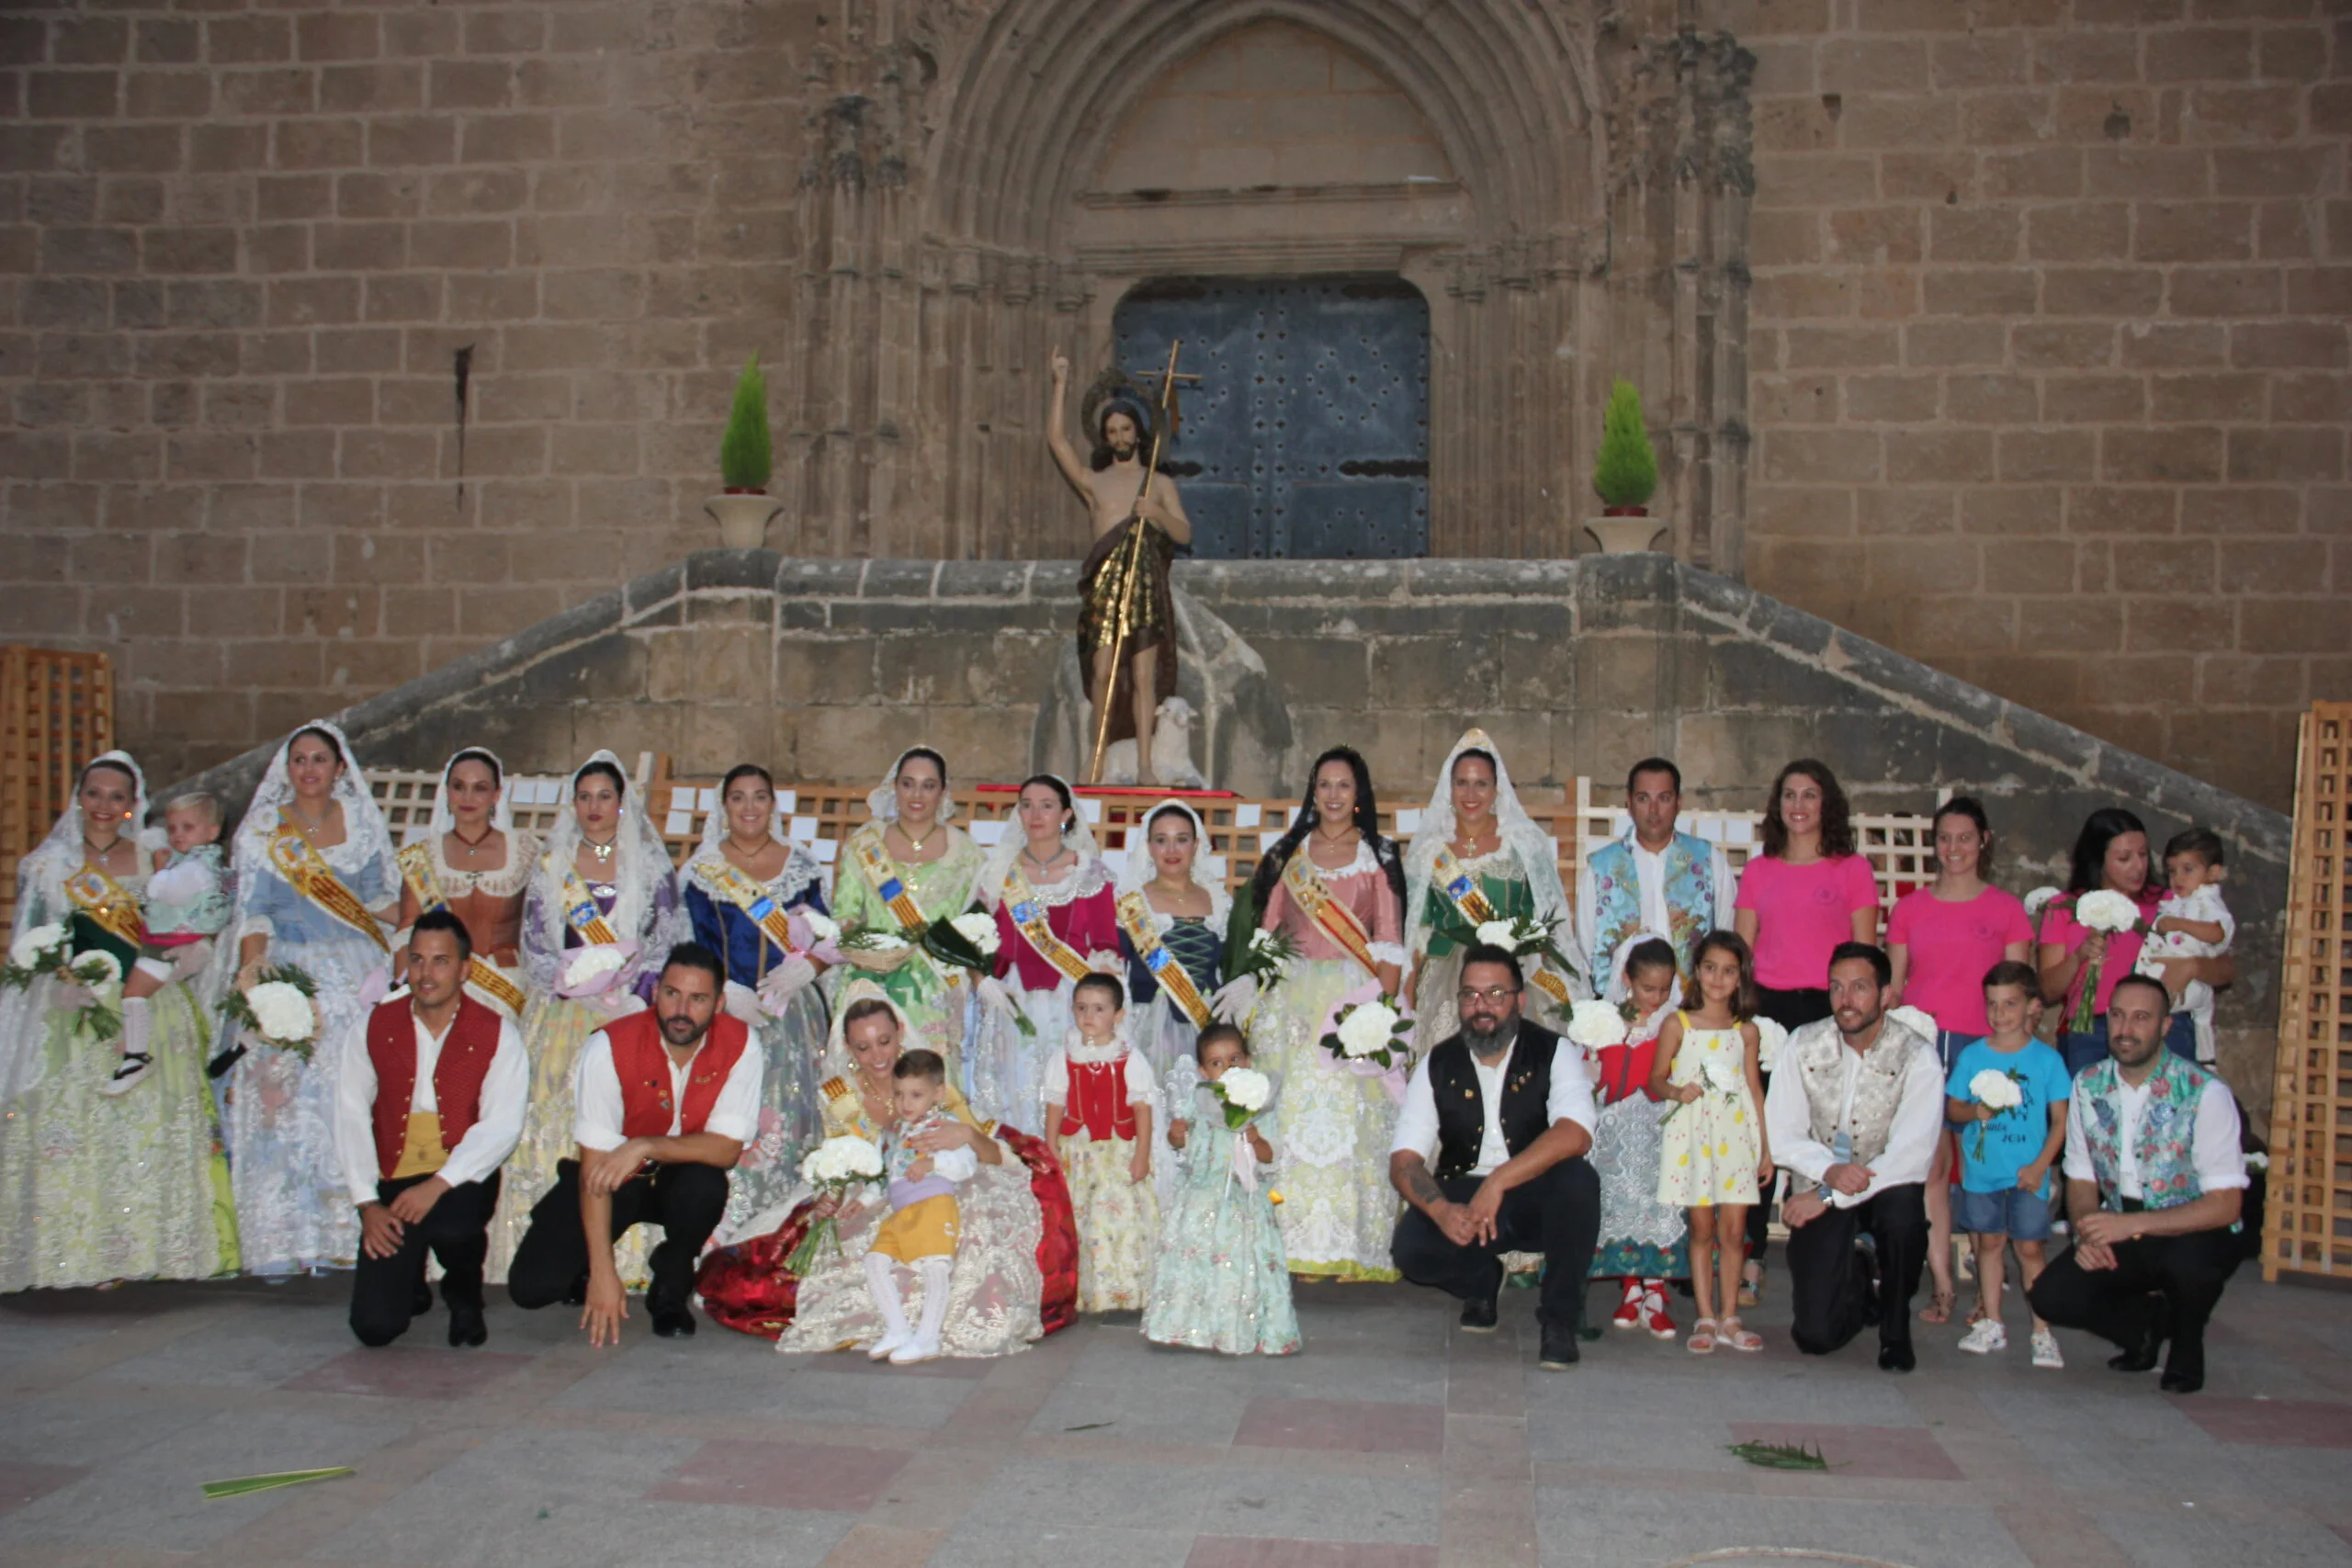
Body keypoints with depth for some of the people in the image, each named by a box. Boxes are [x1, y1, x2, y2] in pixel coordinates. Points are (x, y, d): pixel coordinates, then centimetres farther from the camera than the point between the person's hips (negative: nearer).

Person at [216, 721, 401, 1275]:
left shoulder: (363, 823, 10)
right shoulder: (259, 830, 6)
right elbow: (254, 914, 1)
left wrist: (393, 964, 0)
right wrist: (251, 974, -15)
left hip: (358, 977, 1)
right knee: (281, 1099, -8)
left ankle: (350, 1232, -2)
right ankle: (286, 1242, -6)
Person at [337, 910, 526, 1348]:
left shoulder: (496, 1033, -4)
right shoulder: (377, 1026, 4)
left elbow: (502, 1126, -13)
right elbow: (351, 1114, 0)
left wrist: (438, 1185, -24)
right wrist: (366, 1203, -9)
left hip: (461, 1181, -2)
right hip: (394, 1180, 2)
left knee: (451, 1227, -38)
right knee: (374, 1327, -12)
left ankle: (464, 1295, -1)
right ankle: (408, 1281, 26)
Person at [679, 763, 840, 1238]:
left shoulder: (801, 865, 10)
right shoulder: (703, 869, 6)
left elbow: (828, 938, 8)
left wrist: (805, 969, -13)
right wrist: (728, 994, -14)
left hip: (793, 1014, 1)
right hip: (726, 1011, -1)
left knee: (789, 1114, -4)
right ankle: (727, 1230, -5)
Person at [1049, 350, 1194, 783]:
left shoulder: (1160, 483, 15)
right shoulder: (1093, 481, 16)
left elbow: (1184, 534, 7)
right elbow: (1057, 439, 8)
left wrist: (1158, 513, -12)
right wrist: (1061, 384, 7)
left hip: (1146, 585, -1)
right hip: (1104, 584, 1)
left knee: (1144, 674, -5)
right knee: (1103, 671, -7)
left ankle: (1144, 765, -6)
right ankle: (1096, 756, 3)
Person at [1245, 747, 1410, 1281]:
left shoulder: (1378, 856, 6)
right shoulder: (1289, 853, 13)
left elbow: (1390, 943, 1)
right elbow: (1266, 929, 11)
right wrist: (1256, 997, 1)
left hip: (1356, 997, -2)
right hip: (1292, 999, 2)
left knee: (1349, 1113, -6)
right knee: (1291, 1111, -2)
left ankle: (1348, 1244, -1)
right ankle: (1293, 1240, 3)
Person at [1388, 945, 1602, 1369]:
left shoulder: (1553, 1052, -7)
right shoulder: (1437, 1066, 1)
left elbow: (1575, 1135, -24)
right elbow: (1403, 1160, -5)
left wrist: (1498, 1182, -35)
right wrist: (1441, 1210, -26)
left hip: (1537, 1200, -1)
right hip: (1462, 1200, 2)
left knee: (1577, 1181, -34)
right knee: (1411, 1246, -28)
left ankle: (1560, 1318, -12)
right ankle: (1482, 1281, 10)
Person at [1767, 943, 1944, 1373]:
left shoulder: (1917, 1057, -14)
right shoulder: (1803, 1045, -5)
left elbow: (1912, 1155, -20)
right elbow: (1781, 1135, -3)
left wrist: (1829, 1197, -24)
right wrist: (1828, 1170, -23)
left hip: (1886, 1186, -1)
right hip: (1820, 1189, 1)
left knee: (1903, 1205, -39)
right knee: (1816, 1334, -13)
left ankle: (1895, 1330, -10)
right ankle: (1855, 1285, 27)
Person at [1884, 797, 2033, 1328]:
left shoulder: (2007, 909, 8)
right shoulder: (1910, 908, 12)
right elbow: (1892, 986, 13)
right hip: (1919, 1041, 1)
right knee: (1931, 1165, -4)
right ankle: (1943, 1286, 1)